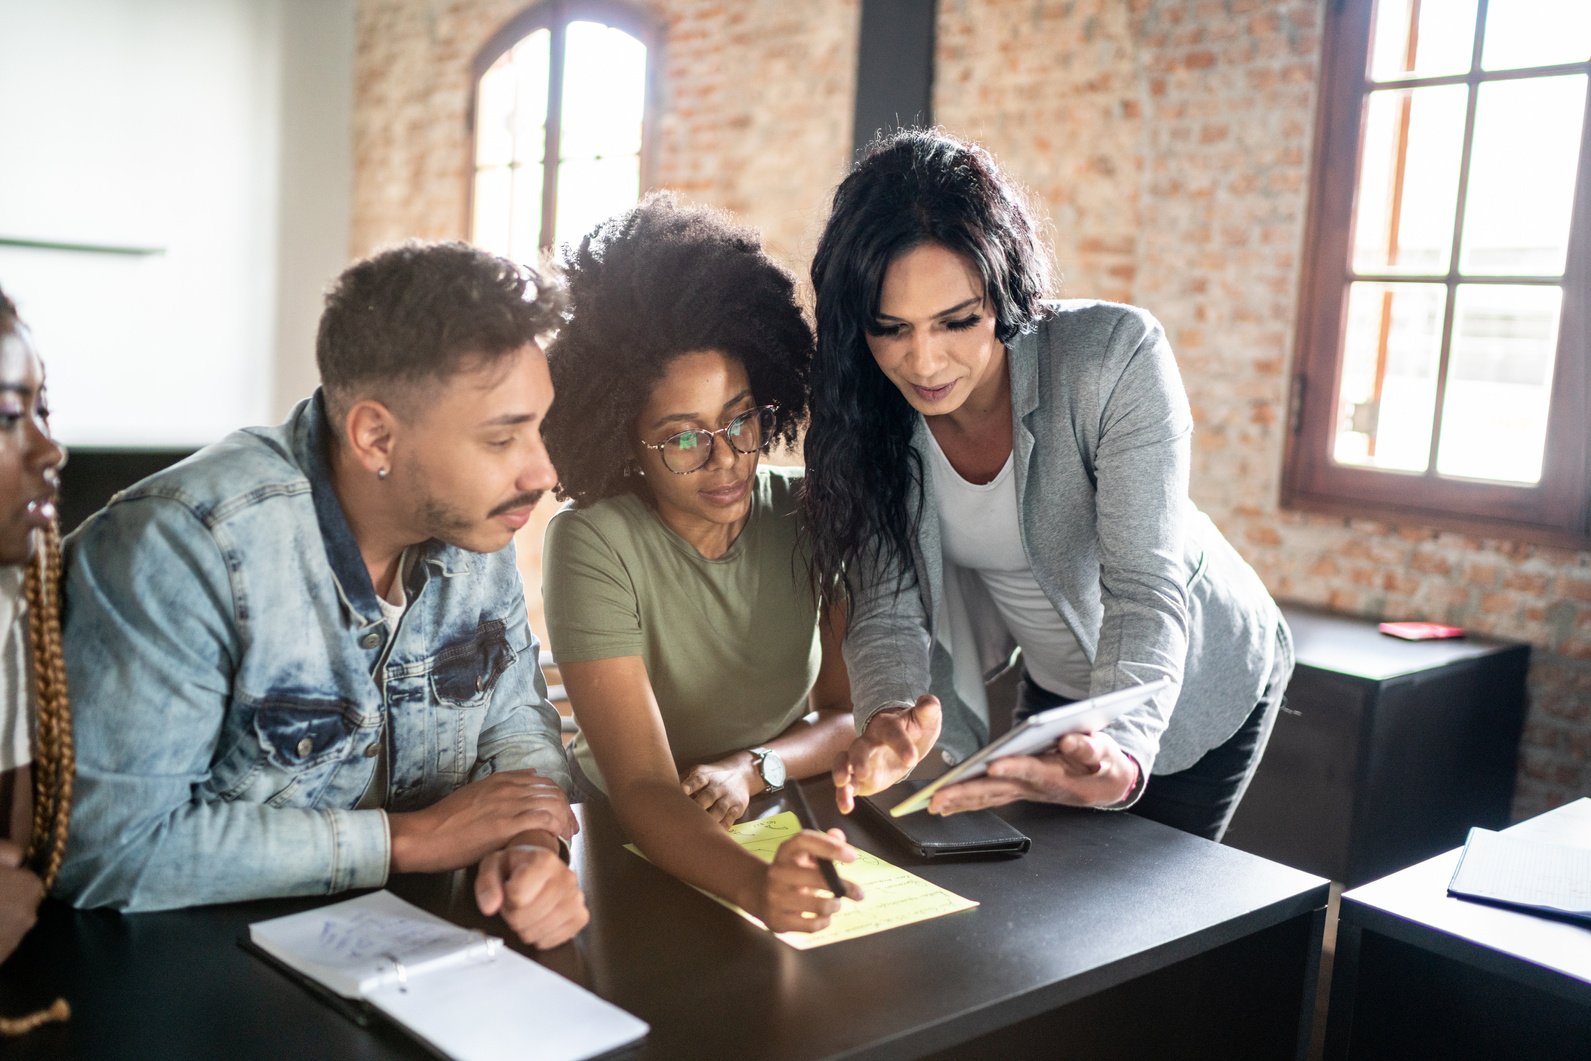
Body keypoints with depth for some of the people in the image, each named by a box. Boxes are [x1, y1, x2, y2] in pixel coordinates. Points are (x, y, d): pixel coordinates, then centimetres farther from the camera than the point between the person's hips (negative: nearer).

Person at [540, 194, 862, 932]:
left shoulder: (811, 514, -5)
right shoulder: (593, 545, -18)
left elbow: (854, 712, 1)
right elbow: (642, 788, -25)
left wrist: (752, 767, -18)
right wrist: (754, 885, -43)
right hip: (639, 852, -2)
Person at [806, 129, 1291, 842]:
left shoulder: (1117, 358, -33)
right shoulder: (870, 418, -20)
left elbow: (1145, 592, -35)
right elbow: (890, 608, -21)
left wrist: (1119, 756, -53)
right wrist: (892, 718, -43)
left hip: (1197, 682, -4)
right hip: (1053, 688, 4)